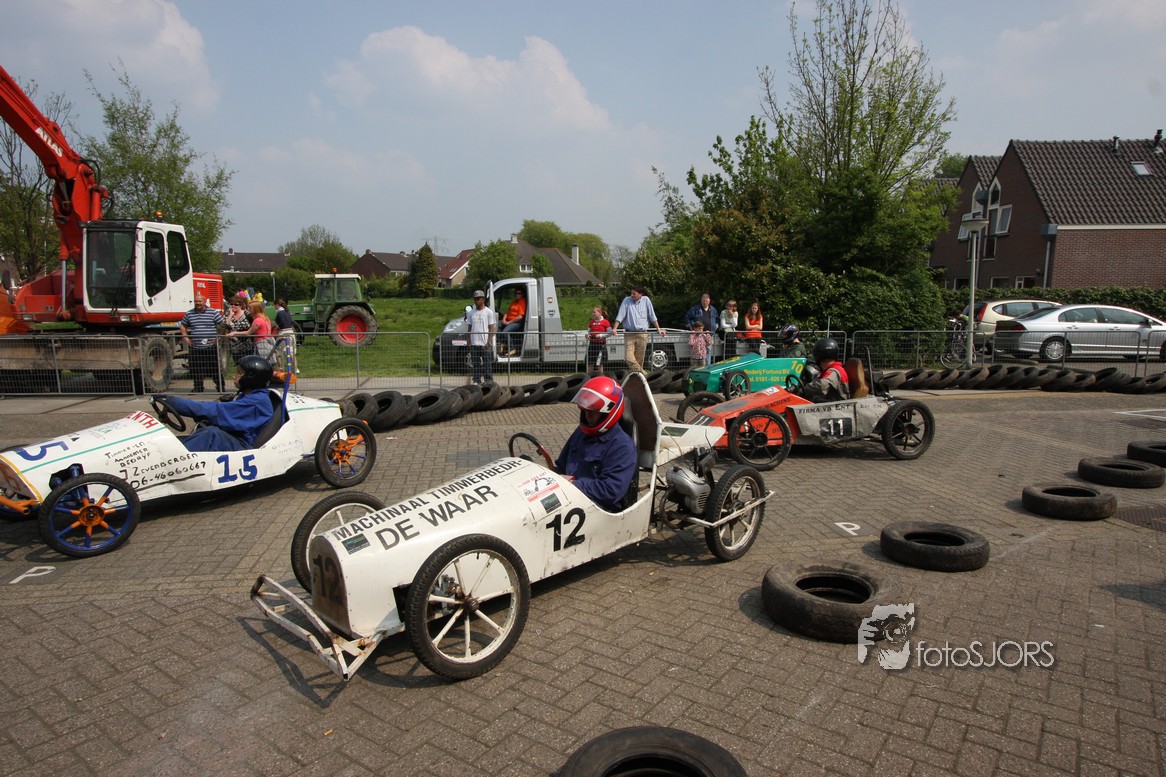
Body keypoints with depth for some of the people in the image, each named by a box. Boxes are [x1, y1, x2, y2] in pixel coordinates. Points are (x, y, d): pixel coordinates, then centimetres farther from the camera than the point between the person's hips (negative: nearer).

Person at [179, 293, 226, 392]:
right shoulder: (189, 314, 11)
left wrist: (218, 338, -5)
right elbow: (182, 326, 24)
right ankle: (198, 389, 19)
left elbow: (223, 325, 2)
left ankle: (220, 388, 7)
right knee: (197, 370, 8)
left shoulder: (213, 312, 1)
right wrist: (185, 337, 10)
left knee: (215, 369, -2)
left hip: (211, 347, -3)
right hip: (195, 348, 3)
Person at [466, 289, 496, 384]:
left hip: (485, 344, -4)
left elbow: (492, 328, -4)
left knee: (487, 365, -2)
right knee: (476, 365, 9)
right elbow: (470, 328, 14)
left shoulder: (489, 312, -2)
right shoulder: (471, 313, 11)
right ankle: (476, 382, 16)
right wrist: (469, 341, 5)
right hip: (474, 344, 4)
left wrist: (489, 342, -12)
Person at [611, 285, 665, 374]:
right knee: (628, 358, -14)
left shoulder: (646, 300, 5)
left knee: (639, 360, 2)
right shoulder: (627, 300, 2)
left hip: (642, 334, 0)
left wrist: (658, 328, 8)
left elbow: (652, 316, 9)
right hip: (629, 334, 0)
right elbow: (620, 316, -2)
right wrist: (615, 328, -12)